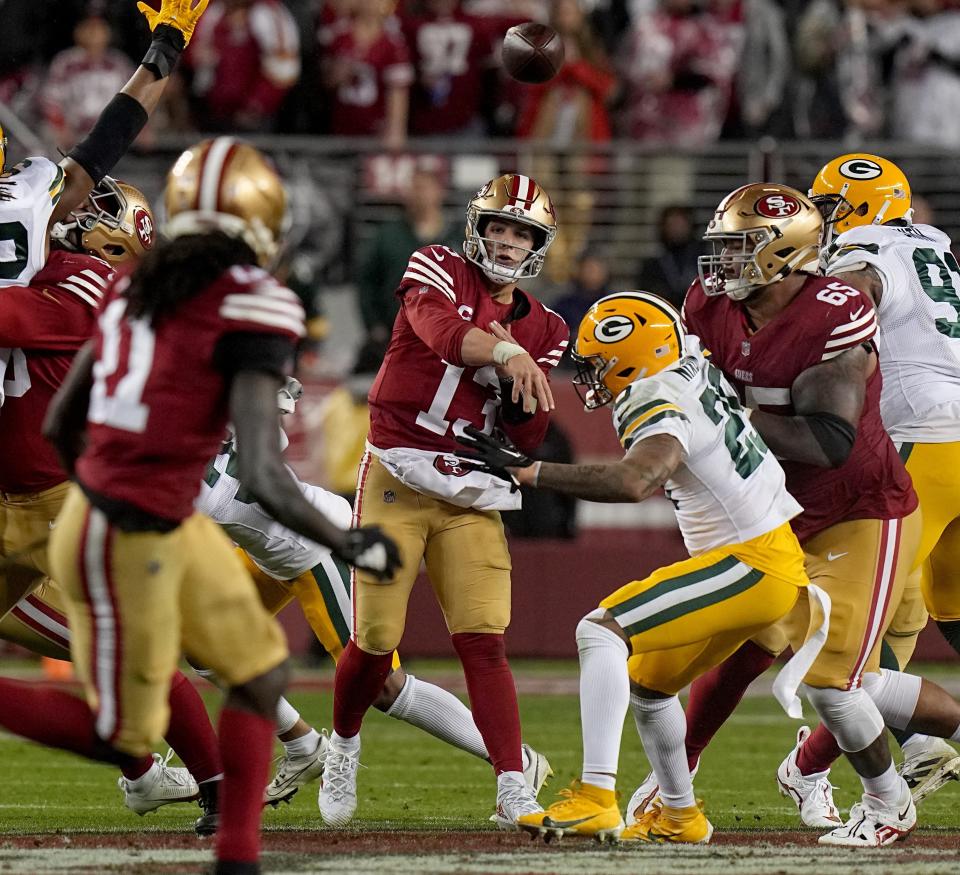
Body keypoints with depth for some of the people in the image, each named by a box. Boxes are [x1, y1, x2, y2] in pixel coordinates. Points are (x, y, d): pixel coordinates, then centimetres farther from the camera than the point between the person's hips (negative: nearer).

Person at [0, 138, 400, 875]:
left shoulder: (138, 286, 4)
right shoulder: (250, 312, -18)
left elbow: (60, 423, 12)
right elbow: (264, 479, -23)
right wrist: (352, 548, -8)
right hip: (126, 546, -8)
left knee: (261, 668, 18)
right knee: (123, 738, 8)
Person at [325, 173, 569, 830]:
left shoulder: (544, 330, 11)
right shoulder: (439, 270, -1)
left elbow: (528, 438, 6)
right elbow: (440, 330, -26)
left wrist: (518, 380, -12)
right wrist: (505, 352, -43)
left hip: (472, 496, 3)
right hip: (396, 480, -3)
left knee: (484, 643, -10)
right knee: (375, 642, -1)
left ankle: (514, 792, -14)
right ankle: (344, 747, 27)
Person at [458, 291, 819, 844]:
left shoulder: (660, 405, -20)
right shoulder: (696, 368, 6)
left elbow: (635, 482, -40)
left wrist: (527, 471, -37)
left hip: (755, 565, -10)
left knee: (602, 630, -19)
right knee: (647, 683, 22)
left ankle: (596, 798, -28)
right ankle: (679, 818, 38)